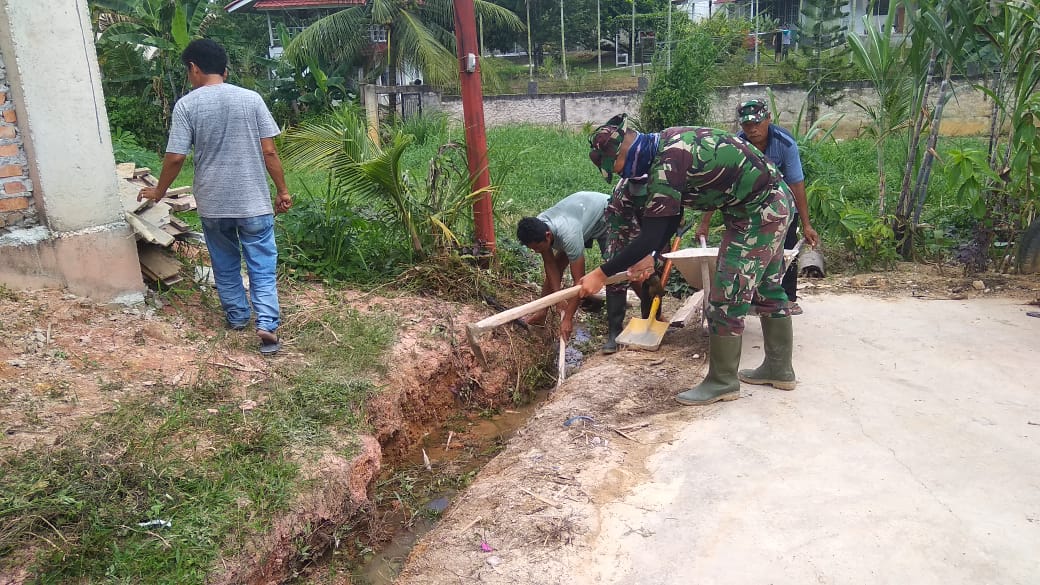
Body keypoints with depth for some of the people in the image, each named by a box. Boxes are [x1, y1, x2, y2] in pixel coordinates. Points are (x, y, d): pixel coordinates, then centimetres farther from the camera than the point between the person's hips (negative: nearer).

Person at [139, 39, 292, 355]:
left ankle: (237, 316, 32)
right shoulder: (251, 98, -3)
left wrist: (159, 191, 11)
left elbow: (175, 158, -5)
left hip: (213, 203, 1)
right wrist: (282, 190, 5)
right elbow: (269, 152, -5)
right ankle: (267, 323, -10)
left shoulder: (186, 105, -4)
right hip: (253, 201, 0)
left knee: (225, 264, 19)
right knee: (261, 265, 3)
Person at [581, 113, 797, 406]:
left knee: (728, 295, -5)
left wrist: (601, 274, -21)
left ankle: (722, 382, 7)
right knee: (767, 288, 19)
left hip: (758, 212, -10)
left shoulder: (666, 164, -26)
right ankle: (779, 369, 32)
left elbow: (650, 237, -27)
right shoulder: (666, 144, 5)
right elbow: (671, 218, 14)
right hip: (775, 201, 10)